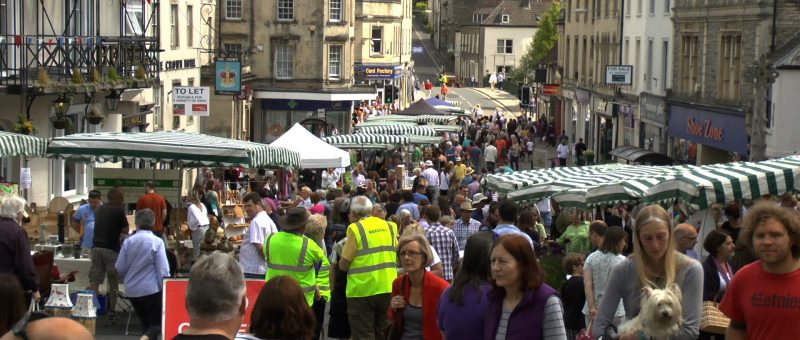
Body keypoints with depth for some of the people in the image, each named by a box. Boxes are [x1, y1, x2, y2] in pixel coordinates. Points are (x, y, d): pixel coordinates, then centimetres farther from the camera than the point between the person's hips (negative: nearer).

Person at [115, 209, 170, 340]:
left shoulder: (128, 241, -1)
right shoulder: (157, 242, -11)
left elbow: (119, 268, 5)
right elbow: (163, 270, -13)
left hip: (132, 290, 4)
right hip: (151, 289, -4)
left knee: (145, 323, 18)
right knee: (157, 323, 3)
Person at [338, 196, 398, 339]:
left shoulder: (355, 229, -8)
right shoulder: (389, 226, 8)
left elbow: (343, 265, -7)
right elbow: (397, 258, 15)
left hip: (363, 290, -5)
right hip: (388, 289, 5)